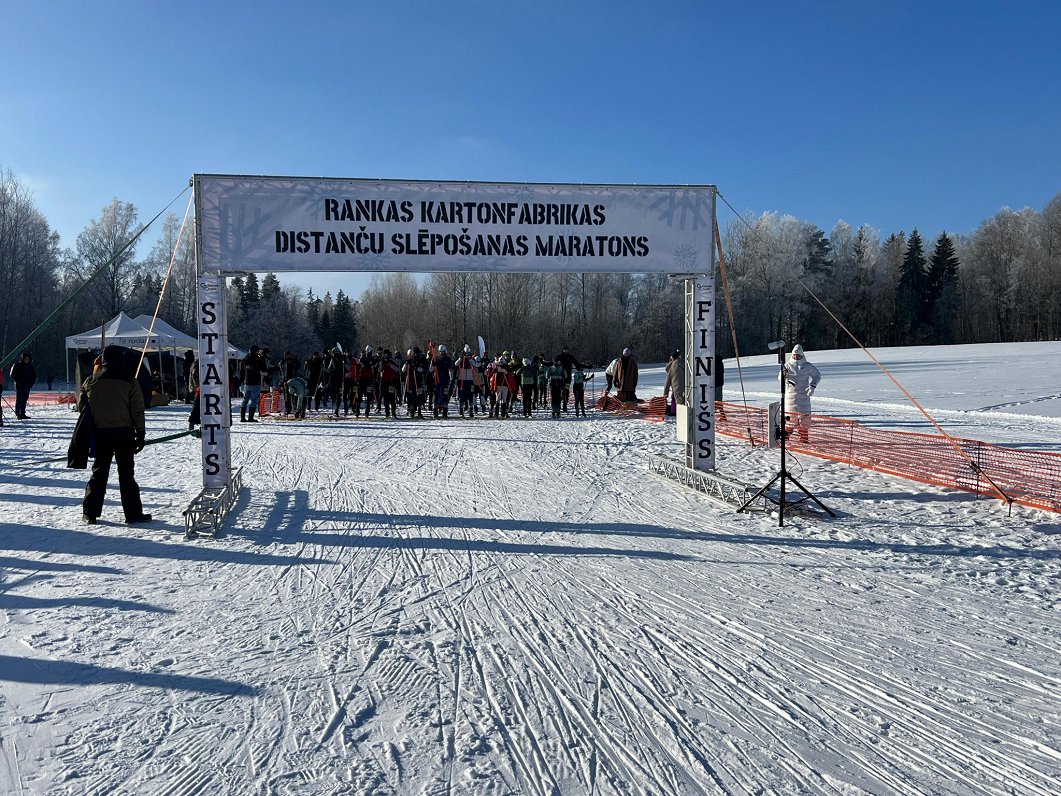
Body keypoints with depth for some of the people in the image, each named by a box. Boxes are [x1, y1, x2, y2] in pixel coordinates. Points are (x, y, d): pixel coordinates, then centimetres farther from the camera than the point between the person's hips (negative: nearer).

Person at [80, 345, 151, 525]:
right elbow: (138, 411, -6)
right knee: (126, 473, 3)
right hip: (123, 432, -2)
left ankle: (90, 513, 13)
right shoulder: (129, 382, -6)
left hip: (99, 433, 2)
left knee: (99, 471, 13)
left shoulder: (91, 381, 2)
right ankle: (133, 513, 2)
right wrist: (140, 434, 0)